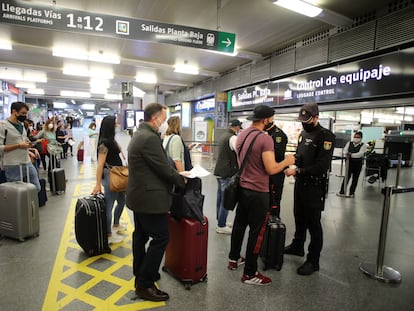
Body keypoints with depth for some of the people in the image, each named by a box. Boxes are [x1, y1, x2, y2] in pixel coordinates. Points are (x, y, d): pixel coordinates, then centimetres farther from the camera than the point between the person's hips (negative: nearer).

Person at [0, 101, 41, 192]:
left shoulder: (21, 125, 13)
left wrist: (31, 149, 5)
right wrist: (19, 146, -19)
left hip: (28, 163, 7)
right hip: (13, 166, -7)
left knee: (36, 189, 9)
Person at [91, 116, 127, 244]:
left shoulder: (111, 140, 10)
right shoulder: (104, 142, -17)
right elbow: (100, 164, -21)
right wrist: (98, 184, -22)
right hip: (109, 175, -9)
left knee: (121, 200, 20)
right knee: (109, 205, 1)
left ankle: (116, 225, 39)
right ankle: (108, 235, 13)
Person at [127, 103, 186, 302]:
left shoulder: (139, 134, 11)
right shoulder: (150, 138, -22)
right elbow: (164, 169, -20)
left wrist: (175, 175, 9)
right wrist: (182, 181, -4)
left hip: (138, 195, 11)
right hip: (150, 198, -11)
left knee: (141, 236, 19)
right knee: (160, 238, -1)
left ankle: (140, 274, 34)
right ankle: (145, 285, 9)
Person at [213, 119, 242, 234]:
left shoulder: (223, 136, 14)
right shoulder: (233, 138, -15)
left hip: (220, 171, 9)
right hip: (228, 173, -9)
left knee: (220, 198, 17)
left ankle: (220, 221, 29)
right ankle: (221, 226, 8)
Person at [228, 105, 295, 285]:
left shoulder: (241, 135, 7)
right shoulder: (265, 139, -19)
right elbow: (271, 169, -22)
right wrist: (287, 161, -6)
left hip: (242, 187, 9)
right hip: (258, 192, -8)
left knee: (239, 224, 22)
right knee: (256, 232, 3)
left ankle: (234, 259, 38)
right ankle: (250, 274, 15)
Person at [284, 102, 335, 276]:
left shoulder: (326, 136, -15)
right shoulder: (303, 134, 10)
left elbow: (322, 166, -22)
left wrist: (298, 171, -24)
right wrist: (292, 162, -2)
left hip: (314, 186, -8)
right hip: (300, 183, 8)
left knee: (313, 224, 1)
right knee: (299, 218, 21)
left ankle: (313, 261, 14)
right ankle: (297, 246, 40)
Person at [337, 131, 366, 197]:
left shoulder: (363, 145, -2)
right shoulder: (349, 143, 8)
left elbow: (360, 154, -16)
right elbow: (345, 151, -2)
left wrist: (351, 155, -26)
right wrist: (347, 155, -23)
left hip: (358, 163, -1)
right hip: (349, 162, 1)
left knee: (355, 178, 6)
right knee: (347, 177, 0)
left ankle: (351, 192, 18)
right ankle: (342, 192, 5)